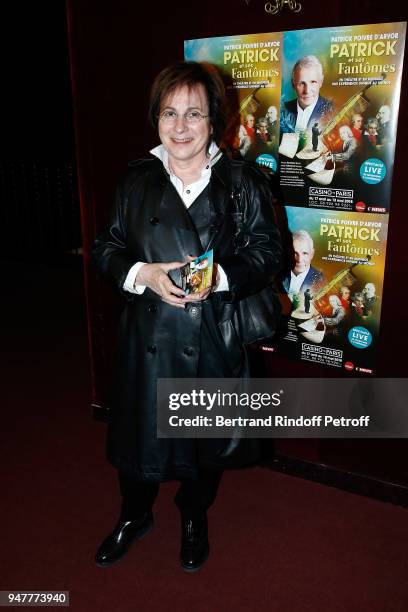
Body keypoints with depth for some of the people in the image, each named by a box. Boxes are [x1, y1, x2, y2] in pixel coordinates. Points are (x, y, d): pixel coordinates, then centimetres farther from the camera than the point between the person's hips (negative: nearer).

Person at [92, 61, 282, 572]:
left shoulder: (245, 182, -4)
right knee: (139, 429, 15)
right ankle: (135, 514, 46)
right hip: (147, 335, 2)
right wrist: (141, 274, -16)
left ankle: (194, 517, 47)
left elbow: (268, 252, -3)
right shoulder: (136, 181, 2)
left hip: (214, 338, -1)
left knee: (206, 435, 17)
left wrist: (223, 277, -21)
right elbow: (107, 248, 4)